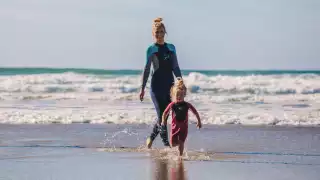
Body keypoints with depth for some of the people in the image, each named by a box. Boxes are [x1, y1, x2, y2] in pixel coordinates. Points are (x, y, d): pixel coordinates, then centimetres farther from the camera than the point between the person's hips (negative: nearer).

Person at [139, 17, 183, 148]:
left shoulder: (171, 48, 11)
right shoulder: (151, 49, 0)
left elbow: (175, 68, 13)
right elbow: (146, 70, 1)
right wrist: (142, 88, -2)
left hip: (169, 85, 4)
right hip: (157, 86, -4)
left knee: (165, 115, 6)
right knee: (161, 116, -7)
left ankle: (151, 139, 25)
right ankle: (166, 144, -5)